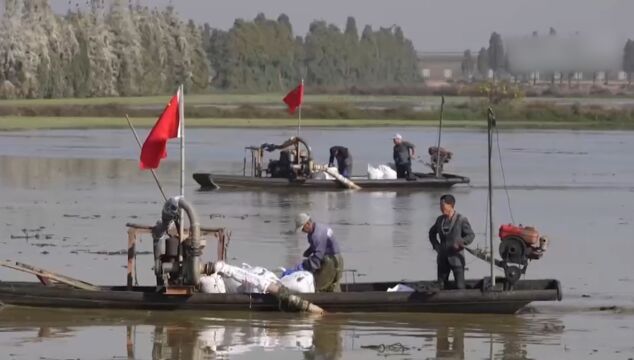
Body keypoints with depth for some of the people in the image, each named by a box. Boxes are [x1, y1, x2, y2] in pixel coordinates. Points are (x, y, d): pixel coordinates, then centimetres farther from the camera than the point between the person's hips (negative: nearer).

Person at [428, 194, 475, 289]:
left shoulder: (461, 220, -9)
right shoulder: (440, 219, 6)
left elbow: (470, 235, -5)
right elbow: (432, 233, 22)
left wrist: (461, 243, -22)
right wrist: (436, 245, 7)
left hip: (456, 258, -5)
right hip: (443, 259, 5)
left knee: (460, 287, -4)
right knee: (441, 285, 6)